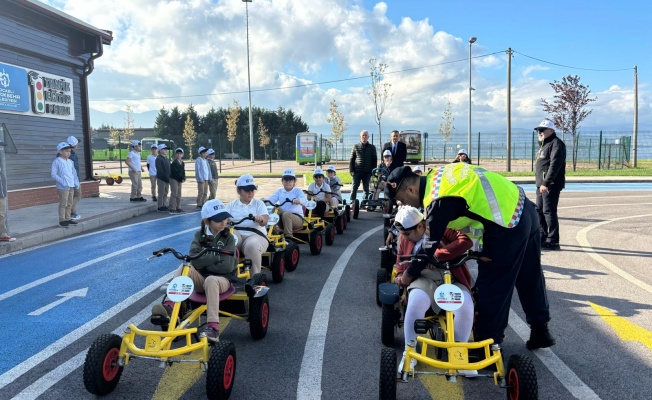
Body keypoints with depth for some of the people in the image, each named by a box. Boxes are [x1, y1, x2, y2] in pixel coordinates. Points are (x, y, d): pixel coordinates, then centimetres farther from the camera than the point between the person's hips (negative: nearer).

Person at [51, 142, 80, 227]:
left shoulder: (70, 161, 12)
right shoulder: (57, 161, -9)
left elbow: (74, 173, 18)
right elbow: (53, 174, -13)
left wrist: (76, 182, 7)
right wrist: (62, 181, -20)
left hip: (71, 186, 7)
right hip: (63, 187, -7)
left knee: (69, 204, 13)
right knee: (63, 204, -4)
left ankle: (68, 218, 23)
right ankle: (62, 220, 3)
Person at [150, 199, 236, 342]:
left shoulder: (228, 238, -2)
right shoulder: (200, 235, 5)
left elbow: (226, 266, -14)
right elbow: (194, 259, -12)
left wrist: (204, 263, -6)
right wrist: (217, 256, -14)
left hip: (221, 279, -3)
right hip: (200, 278, 3)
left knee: (211, 280, -38)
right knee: (184, 267, -26)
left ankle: (213, 327, -44)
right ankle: (168, 307, -38)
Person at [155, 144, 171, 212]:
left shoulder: (166, 159, 18)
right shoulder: (158, 159, -9)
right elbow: (159, 170, -16)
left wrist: (169, 177, 7)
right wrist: (165, 177, -19)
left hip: (167, 179, 8)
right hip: (161, 178, -8)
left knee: (166, 193, 11)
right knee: (161, 193, -4)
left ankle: (164, 205, 19)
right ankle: (160, 207, 1)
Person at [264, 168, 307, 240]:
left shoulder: (297, 191, 0)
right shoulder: (279, 191, 11)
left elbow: (304, 200, -20)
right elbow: (271, 199, -5)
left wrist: (298, 200, -44)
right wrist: (264, 200, -28)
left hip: (297, 218, -3)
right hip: (282, 219, 3)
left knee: (286, 214, -34)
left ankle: (288, 237, -29)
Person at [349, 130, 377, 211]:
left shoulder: (372, 147, 7)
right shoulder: (356, 146, 5)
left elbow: (375, 160, 8)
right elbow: (351, 159, 5)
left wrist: (373, 171, 1)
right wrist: (351, 170, -2)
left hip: (367, 172, 1)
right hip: (357, 172, -1)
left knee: (366, 189, 7)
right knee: (354, 187, -7)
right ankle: (352, 202, -6)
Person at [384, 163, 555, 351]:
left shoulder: (439, 201, -19)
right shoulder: (436, 174, 7)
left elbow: (431, 246, -13)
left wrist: (408, 274, 0)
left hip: (508, 226, -10)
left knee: (491, 287, 5)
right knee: (530, 279, 20)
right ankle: (540, 331, 35)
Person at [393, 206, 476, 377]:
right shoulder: (405, 238, 7)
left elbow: (466, 241, -22)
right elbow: (401, 262, 19)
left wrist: (437, 255, -29)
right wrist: (401, 277, -4)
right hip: (425, 281, 2)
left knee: (466, 305, -32)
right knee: (416, 302, -34)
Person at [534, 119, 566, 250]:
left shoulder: (556, 144, -12)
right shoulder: (545, 144, 21)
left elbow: (554, 165, -22)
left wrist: (546, 183, -28)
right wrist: (540, 183, 17)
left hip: (550, 186, -10)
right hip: (541, 185, 10)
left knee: (549, 211, -11)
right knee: (539, 210, 15)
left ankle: (552, 241, -7)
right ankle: (542, 237, 27)